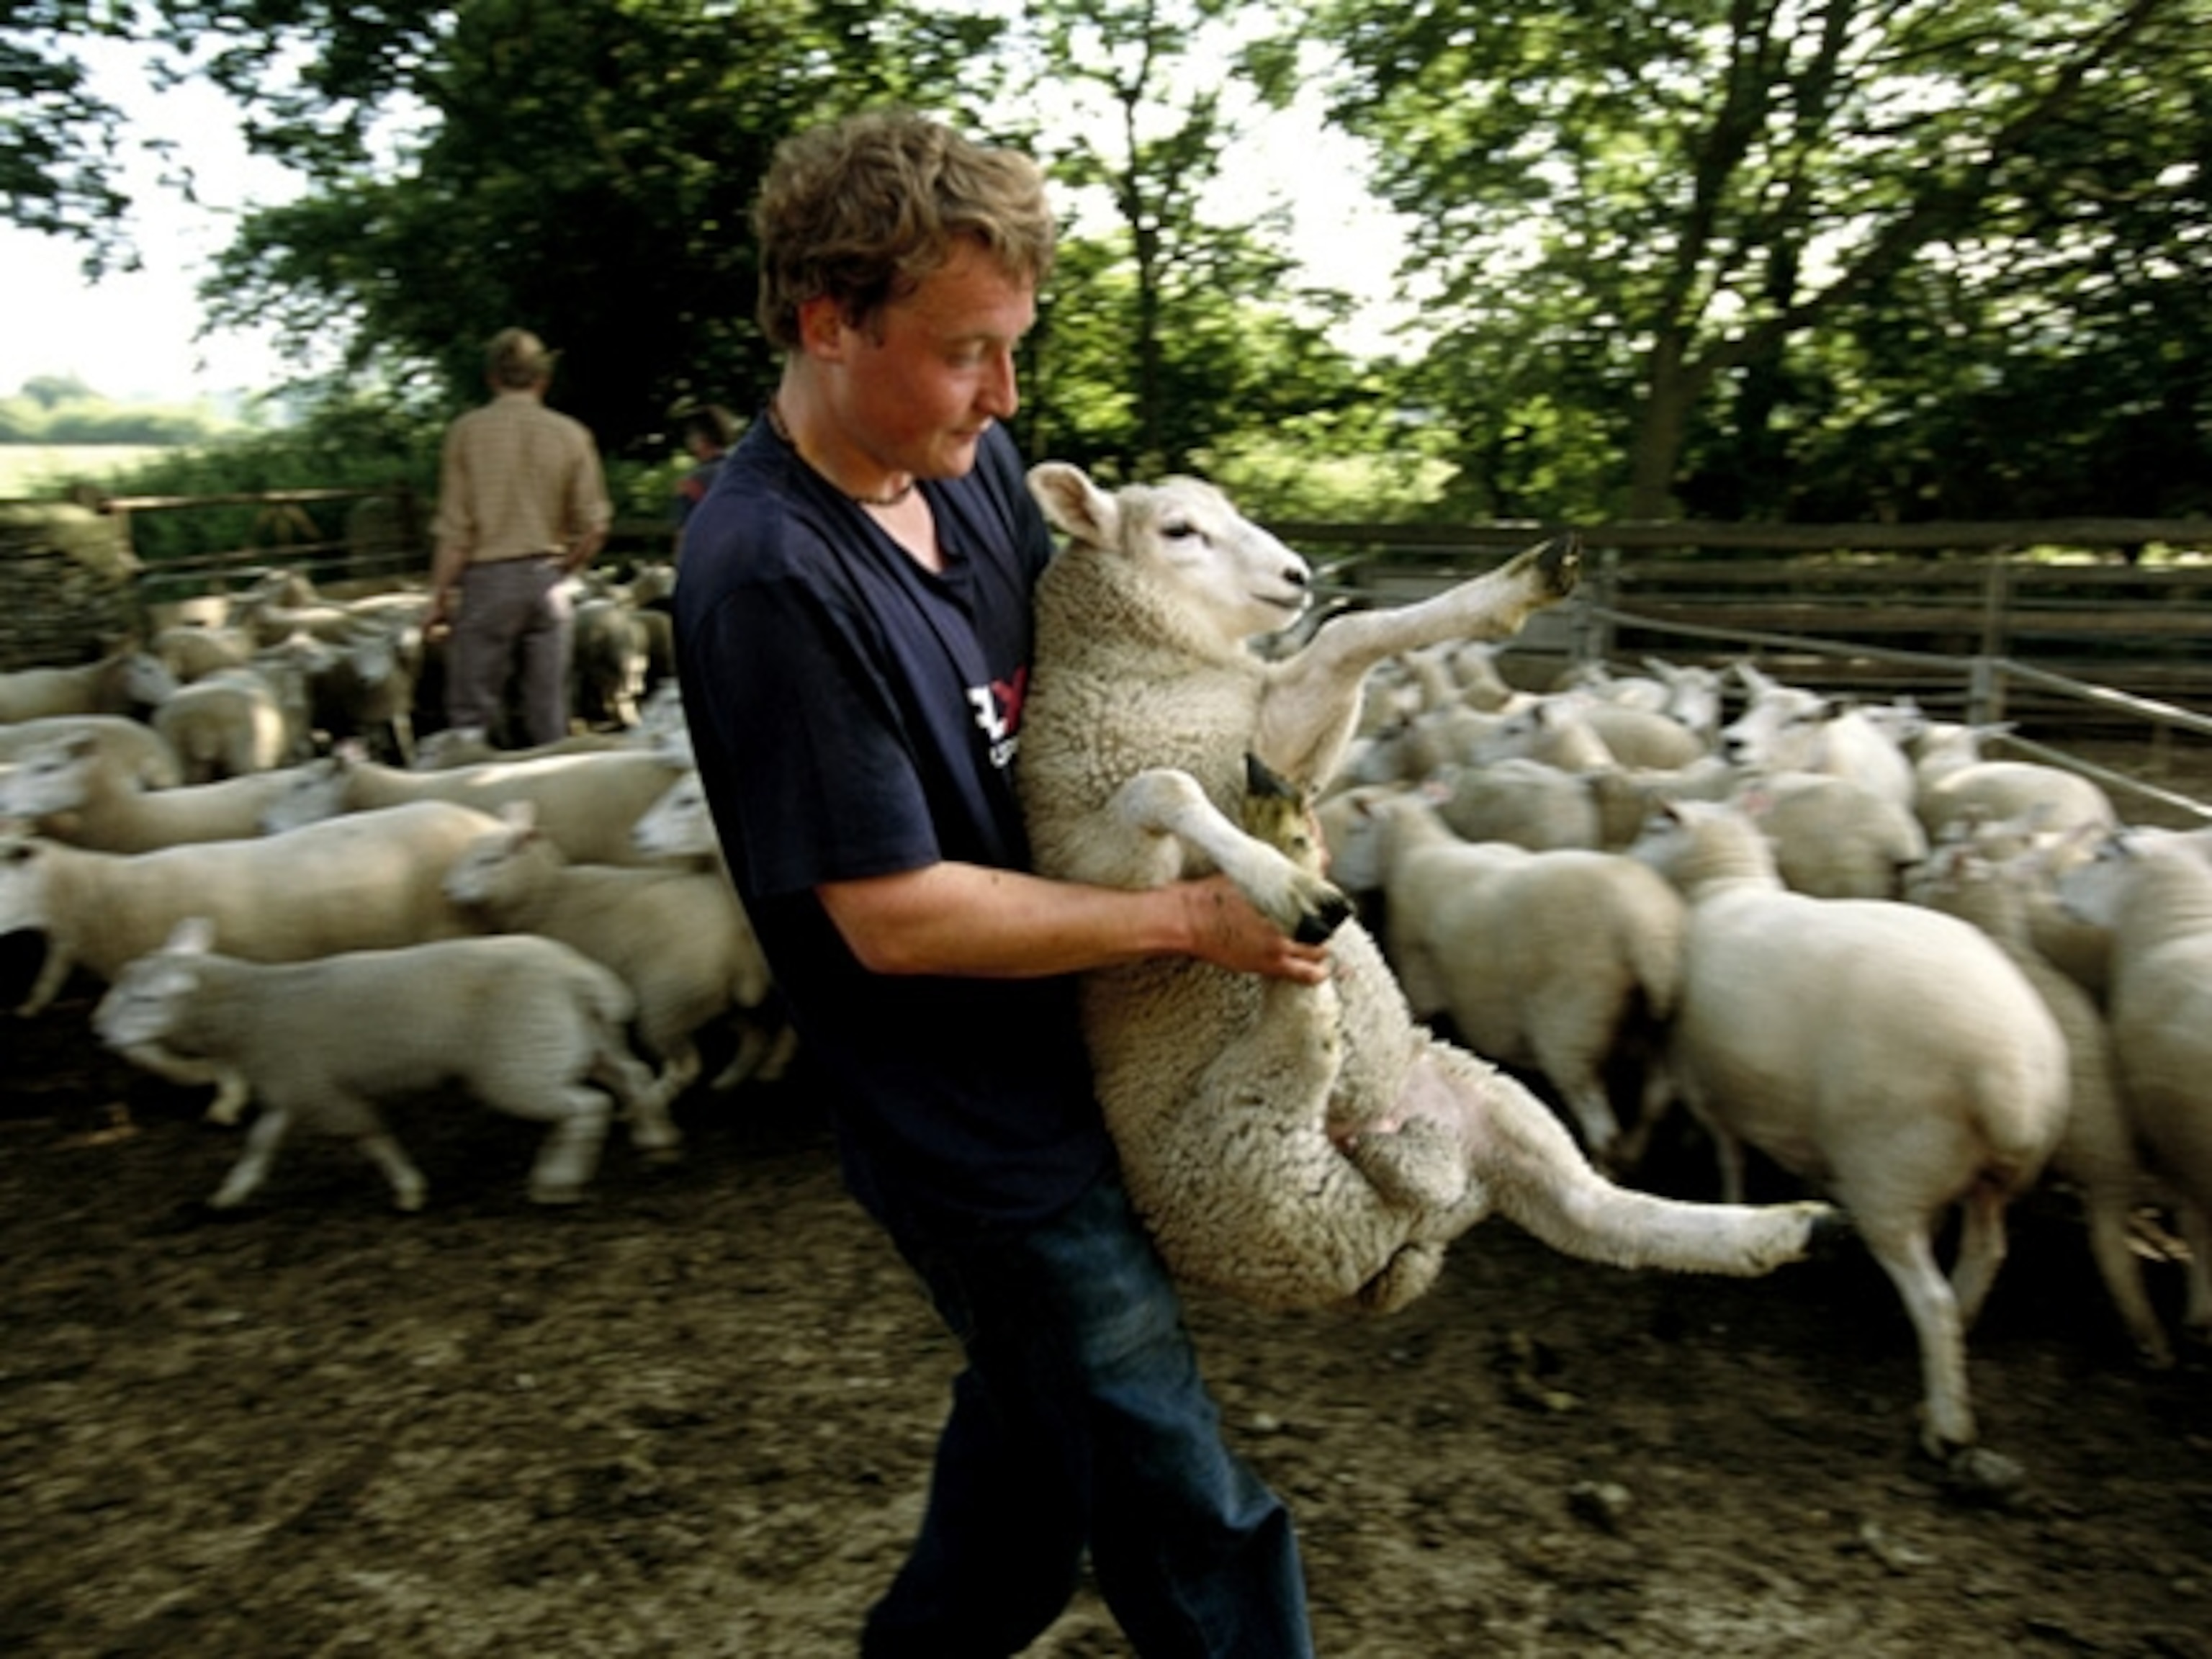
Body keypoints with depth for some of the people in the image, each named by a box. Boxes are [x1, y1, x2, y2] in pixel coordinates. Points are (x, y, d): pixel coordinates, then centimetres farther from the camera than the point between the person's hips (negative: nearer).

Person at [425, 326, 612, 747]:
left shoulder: (468, 430, -4)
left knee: (471, 713, 3)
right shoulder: (571, 433, 1)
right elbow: (594, 526, 0)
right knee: (548, 712, 10)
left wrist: (439, 597, 1)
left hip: (488, 578, -2)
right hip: (547, 578, 2)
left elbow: (454, 529, -6)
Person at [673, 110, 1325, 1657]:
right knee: (1181, 1508, 10)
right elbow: (896, 917, -24)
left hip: (1055, 1054, 8)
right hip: (972, 1121, -8)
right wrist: (1188, 916, -19)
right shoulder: (771, 576, -26)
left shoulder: (973, 464, -2)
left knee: (1046, 1410, 27)